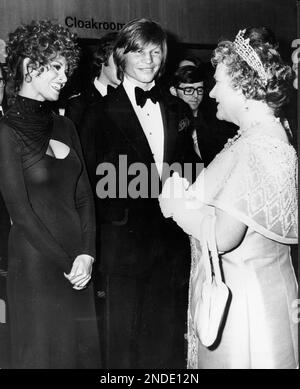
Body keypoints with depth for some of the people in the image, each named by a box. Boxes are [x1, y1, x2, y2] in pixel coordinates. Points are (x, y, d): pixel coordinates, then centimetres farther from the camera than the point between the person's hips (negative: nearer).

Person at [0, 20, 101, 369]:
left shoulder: (64, 126, 10)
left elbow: (84, 196, 8)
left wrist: (86, 254, -4)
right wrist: (66, 263, -10)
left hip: (79, 265, 6)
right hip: (36, 265, -6)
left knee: (84, 350, 12)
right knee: (45, 353, 7)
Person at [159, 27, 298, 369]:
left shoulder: (255, 148, -22)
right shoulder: (272, 137, 9)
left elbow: (222, 236, -27)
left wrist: (178, 205, -12)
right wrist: (190, 197, -1)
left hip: (240, 299, -9)